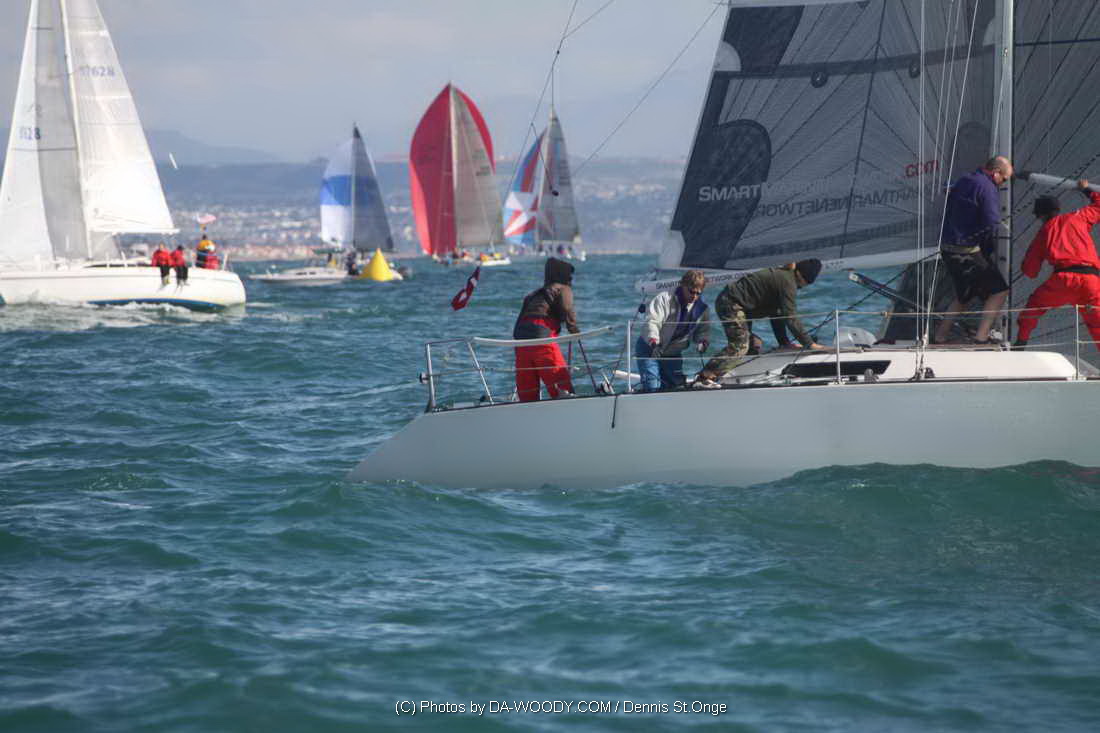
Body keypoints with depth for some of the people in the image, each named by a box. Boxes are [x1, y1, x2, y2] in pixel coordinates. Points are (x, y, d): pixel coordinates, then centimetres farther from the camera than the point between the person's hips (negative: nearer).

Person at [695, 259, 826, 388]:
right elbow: (791, 318, -22)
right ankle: (704, 376, -21)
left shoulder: (782, 275, 14)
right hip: (732, 304, -11)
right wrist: (809, 344, -19)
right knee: (740, 346, -18)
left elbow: (777, 313, 16)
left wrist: (784, 342, 9)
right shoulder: (787, 281, -18)